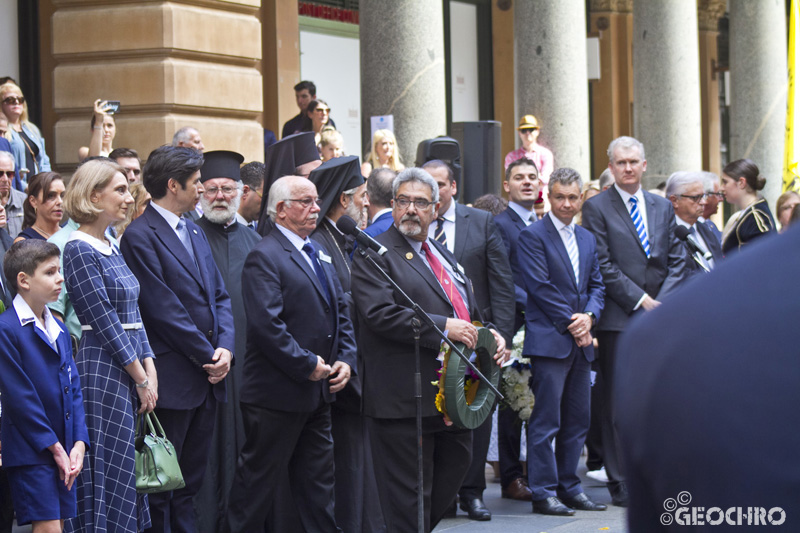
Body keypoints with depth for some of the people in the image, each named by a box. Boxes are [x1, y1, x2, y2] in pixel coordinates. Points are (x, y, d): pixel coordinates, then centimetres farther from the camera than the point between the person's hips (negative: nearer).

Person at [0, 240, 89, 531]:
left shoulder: (58, 328, 14)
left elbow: (74, 389, 12)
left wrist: (79, 443, 0)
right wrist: (54, 447, -13)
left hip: (63, 451, 7)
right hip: (30, 452, -7)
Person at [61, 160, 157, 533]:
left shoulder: (112, 248, 14)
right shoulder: (80, 250, -13)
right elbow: (105, 323, -15)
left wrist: (150, 368, 3)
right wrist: (140, 377, -12)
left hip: (131, 371, 9)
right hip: (103, 370, -9)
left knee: (127, 469, 11)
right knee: (108, 470, -4)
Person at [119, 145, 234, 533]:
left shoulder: (195, 233, 17)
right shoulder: (140, 236, -10)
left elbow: (219, 295, 14)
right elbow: (163, 308, -15)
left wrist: (225, 347, -3)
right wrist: (207, 356, -11)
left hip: (207, 378, 8)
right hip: (172, 380, -8)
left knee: (191, 482, 11)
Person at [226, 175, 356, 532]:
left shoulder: (319, 254, 15)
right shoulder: (265, 256, -14)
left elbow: (340, 312, 18)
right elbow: (267, 325, -23)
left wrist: (345, 359, 3)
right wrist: (307, 365, -19)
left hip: (319, 393, 9)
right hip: (278, 392, -9)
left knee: (318, 482, 14)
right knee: (259, 478, 1)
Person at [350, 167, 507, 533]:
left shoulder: (443, 255, 20)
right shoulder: (375, 254, -7)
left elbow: (468, 311, 29)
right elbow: (379, 313, -21)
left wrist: (490, 335, 7)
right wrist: (442, 327, -23)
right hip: (406, 400, -8)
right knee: (409, 495, -2)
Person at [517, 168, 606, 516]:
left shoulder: (588, 240, 17)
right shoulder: (532, 236, -5)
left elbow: (596, 285, 15)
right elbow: (540, 287, -12)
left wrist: (589, 315, -5)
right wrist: (571, 322, -12)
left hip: (580, 343, 7)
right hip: (549, 340, -7)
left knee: (577, 421, 10)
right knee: (546, 422, -6)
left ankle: (569, 487, 18)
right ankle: (543, 493, -2)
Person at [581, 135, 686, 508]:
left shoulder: (663, 208, 16)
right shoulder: (597, 208, 0)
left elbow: (676, 261, 12)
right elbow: (604, 266, -6)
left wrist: (663, 302, -3)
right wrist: (641, 301, -10)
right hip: (620, 319, -4)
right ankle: (622, 484, 2)